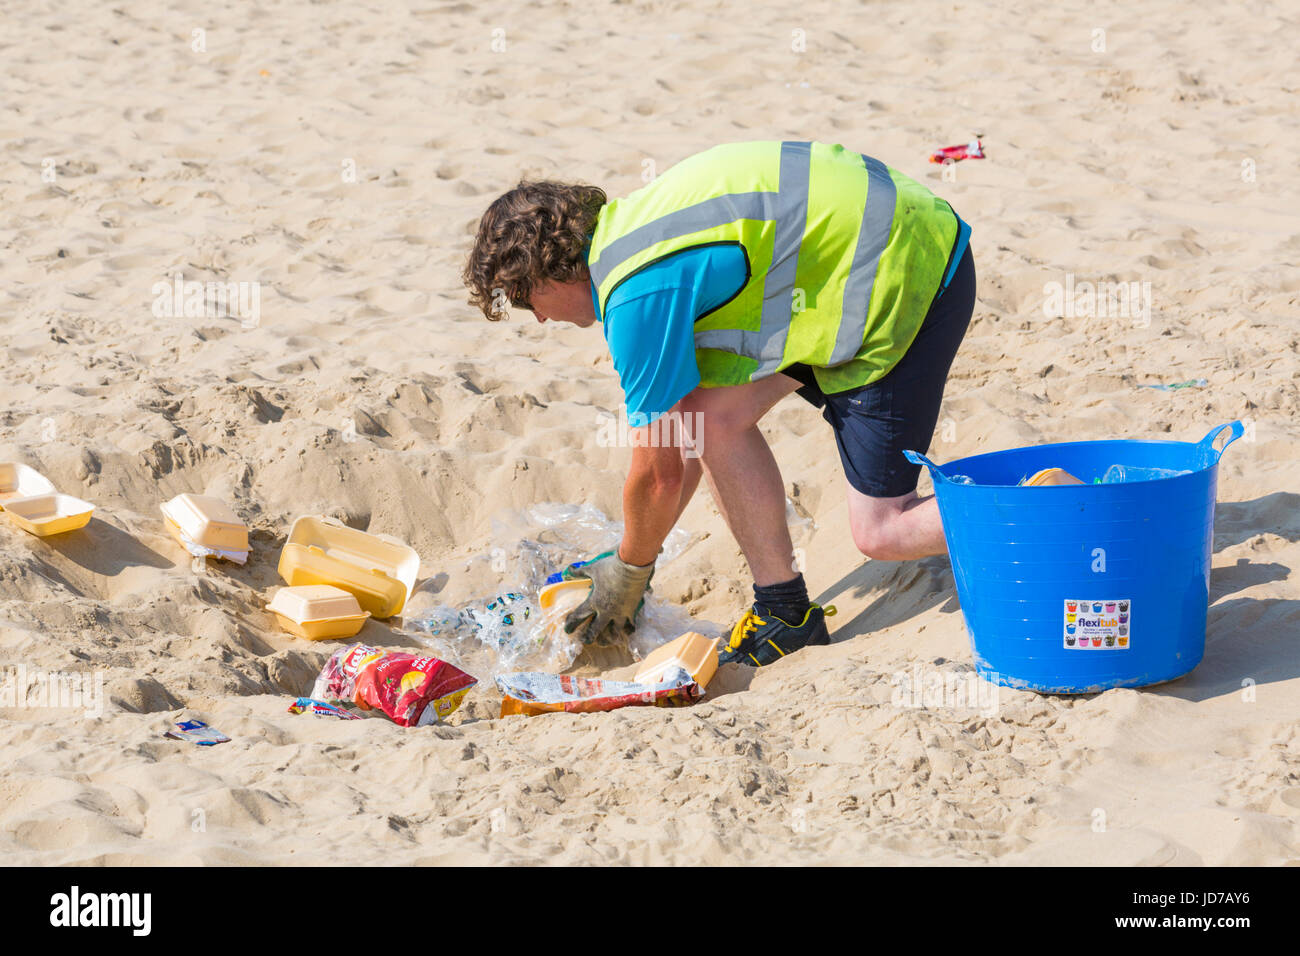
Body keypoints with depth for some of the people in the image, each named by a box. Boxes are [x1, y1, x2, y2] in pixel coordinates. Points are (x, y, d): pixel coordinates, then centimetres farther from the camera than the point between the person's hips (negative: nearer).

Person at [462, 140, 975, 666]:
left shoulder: (638, 295, -18)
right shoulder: (628, 228, 12)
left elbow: (658, 471, -10)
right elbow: (688, 431, 19)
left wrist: (629, 573, 8)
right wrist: (633, 563, 23)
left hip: (907, 274, -10)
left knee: (880, 532, -7)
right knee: (716, 414, 3)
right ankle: (784, 610, 7)